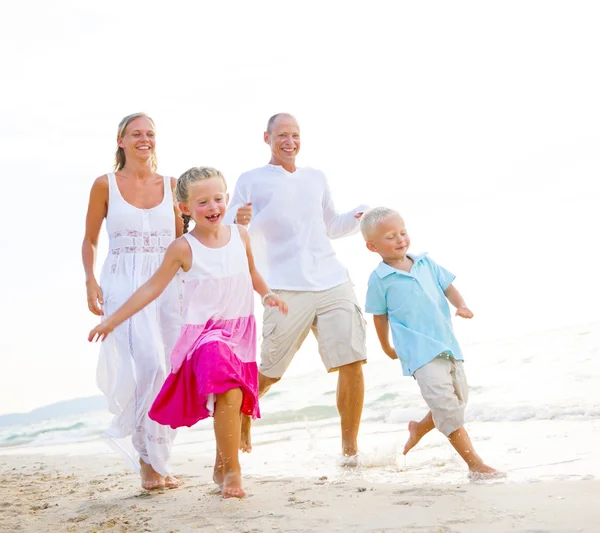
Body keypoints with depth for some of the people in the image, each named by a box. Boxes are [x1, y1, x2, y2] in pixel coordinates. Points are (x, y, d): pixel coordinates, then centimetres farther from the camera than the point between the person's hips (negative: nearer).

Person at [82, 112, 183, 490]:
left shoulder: (171, 185, 10)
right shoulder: (106, 185, 4)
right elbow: (90, 239, 8)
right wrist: (91, 281, -5)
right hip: (123, 285, -3)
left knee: (169, 369, 1)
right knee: (149, 363, -19)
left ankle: (155, 458, 17)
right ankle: (149, 458, -5)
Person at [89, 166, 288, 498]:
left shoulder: (240, 235, 3)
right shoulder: (183, 248, -9)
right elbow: (152, 287, -3)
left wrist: (267, 295, 5)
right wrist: (112, 320, -4)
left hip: (241, 331, 5)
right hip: (204, 333, -5)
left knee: (232, 402, 13)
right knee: (228, 394, -24)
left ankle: (222, 467, 35)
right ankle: (232, 471, -11)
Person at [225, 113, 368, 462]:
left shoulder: (316, 178, 20)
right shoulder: (252, 181, 7)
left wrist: (358, 217, 12)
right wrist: (239, 222, -19)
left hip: (333, 283, 4)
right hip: (286, 290, -3)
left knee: (352, 364, -7)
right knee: (270, 373, 3)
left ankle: (350, 449, 5)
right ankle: (241, 419, 33)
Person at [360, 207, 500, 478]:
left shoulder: (426, 264, 9)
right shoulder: (379, 279, -5)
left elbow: (448, 287, 15)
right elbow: (380, 316, 5)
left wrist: (460, 305, -4)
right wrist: (387, 348, 13)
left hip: (448, 346, 6)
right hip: (419, 352, -6)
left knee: (458, 401, 14)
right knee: (446, 405, -14)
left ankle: (419, 428, 39)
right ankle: (474, 463, -7)